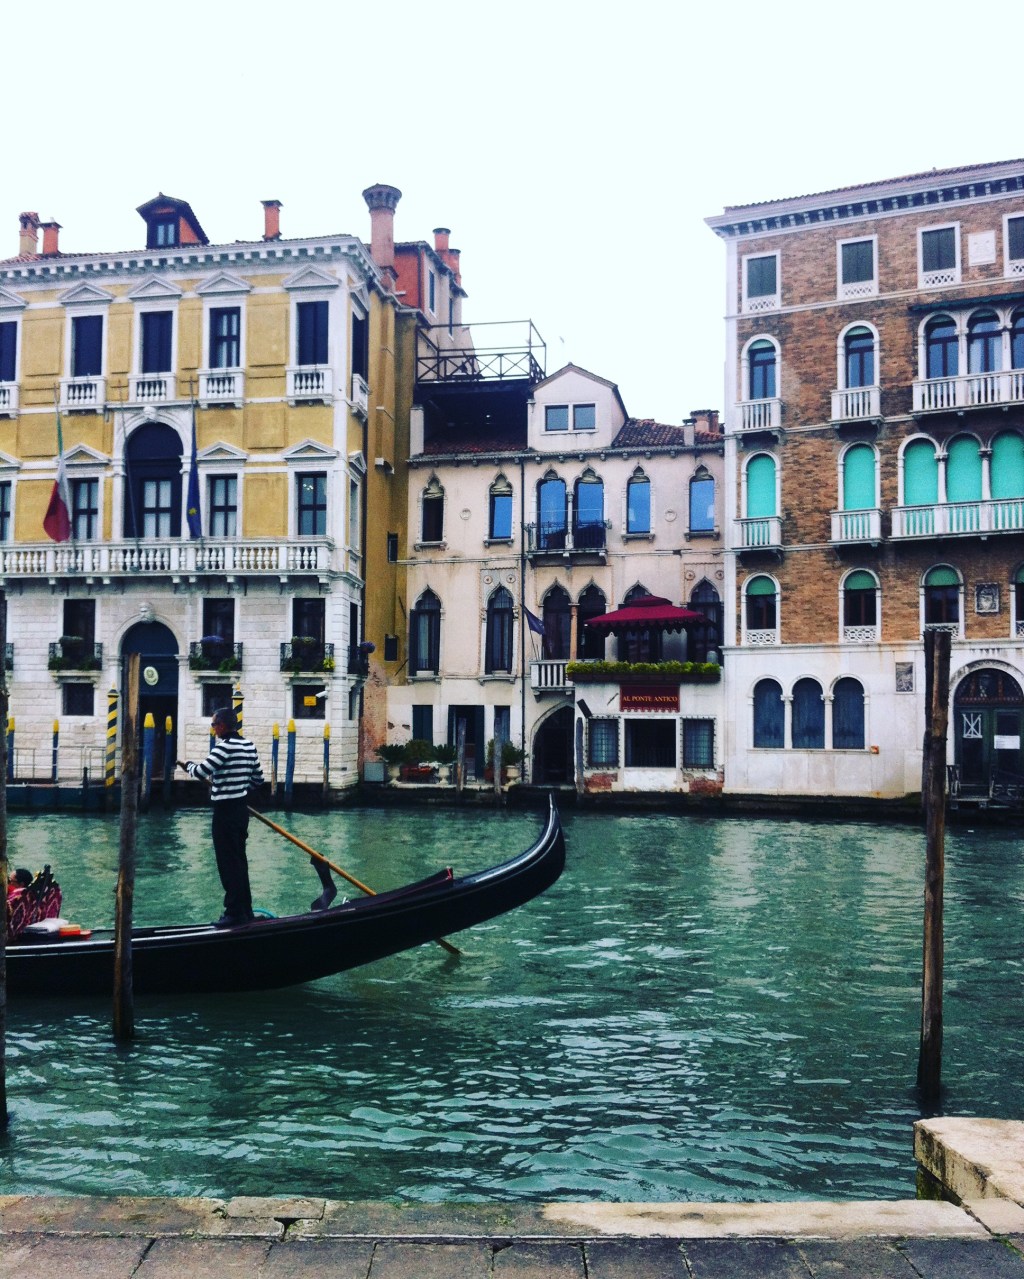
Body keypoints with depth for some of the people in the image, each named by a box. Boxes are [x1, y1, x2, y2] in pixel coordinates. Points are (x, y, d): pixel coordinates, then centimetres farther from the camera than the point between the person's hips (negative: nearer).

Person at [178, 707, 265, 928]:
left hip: (225, 811, -9)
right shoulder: (249, 746, 9)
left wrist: (187, 765, -1)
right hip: (241, 808, 9)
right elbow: (258, 779, 14)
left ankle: (234, 912, 0)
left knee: (228, 862, -3)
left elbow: (201, 772, -21)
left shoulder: (225, 746, -17)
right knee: (239, 860, 15)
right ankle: (245, 910, 21)